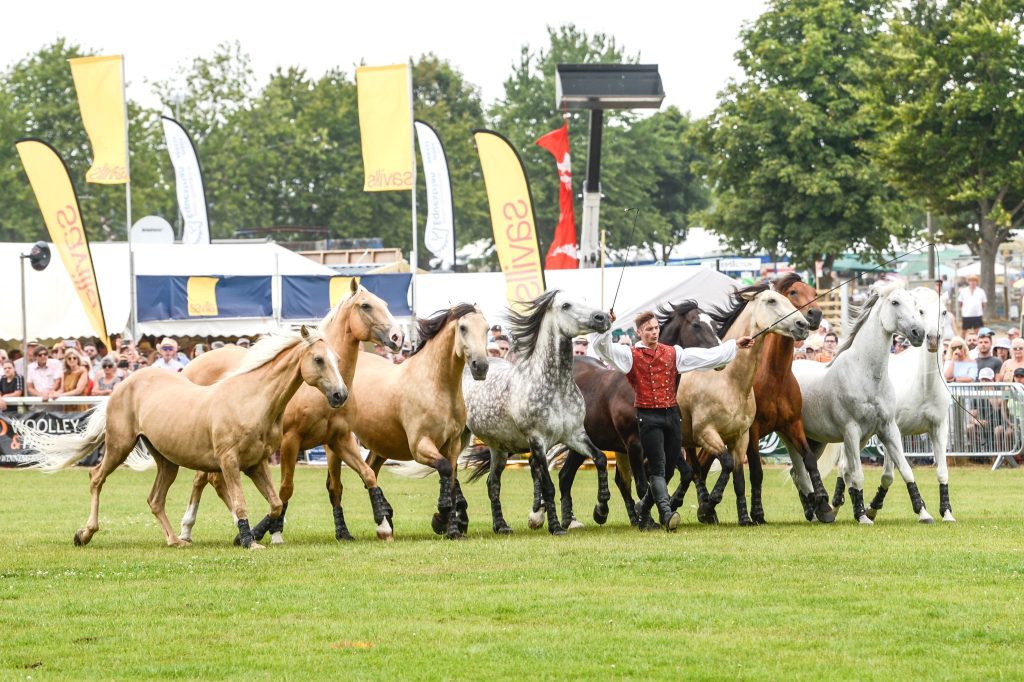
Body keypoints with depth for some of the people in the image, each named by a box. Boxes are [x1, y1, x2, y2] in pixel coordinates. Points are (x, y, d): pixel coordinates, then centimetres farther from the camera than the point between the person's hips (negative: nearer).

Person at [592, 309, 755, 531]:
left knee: (668, 470, 10)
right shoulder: (631, 356, 1)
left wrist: (734, 345, 16)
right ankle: (667, 513, -26)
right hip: (649, 417, -5)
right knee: (658, 468, -15)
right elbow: (603, 347, -12)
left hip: (672, 415, 5)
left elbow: (708, 356, 16)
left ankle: (643, 508, 28)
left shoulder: (673, 353, 13)